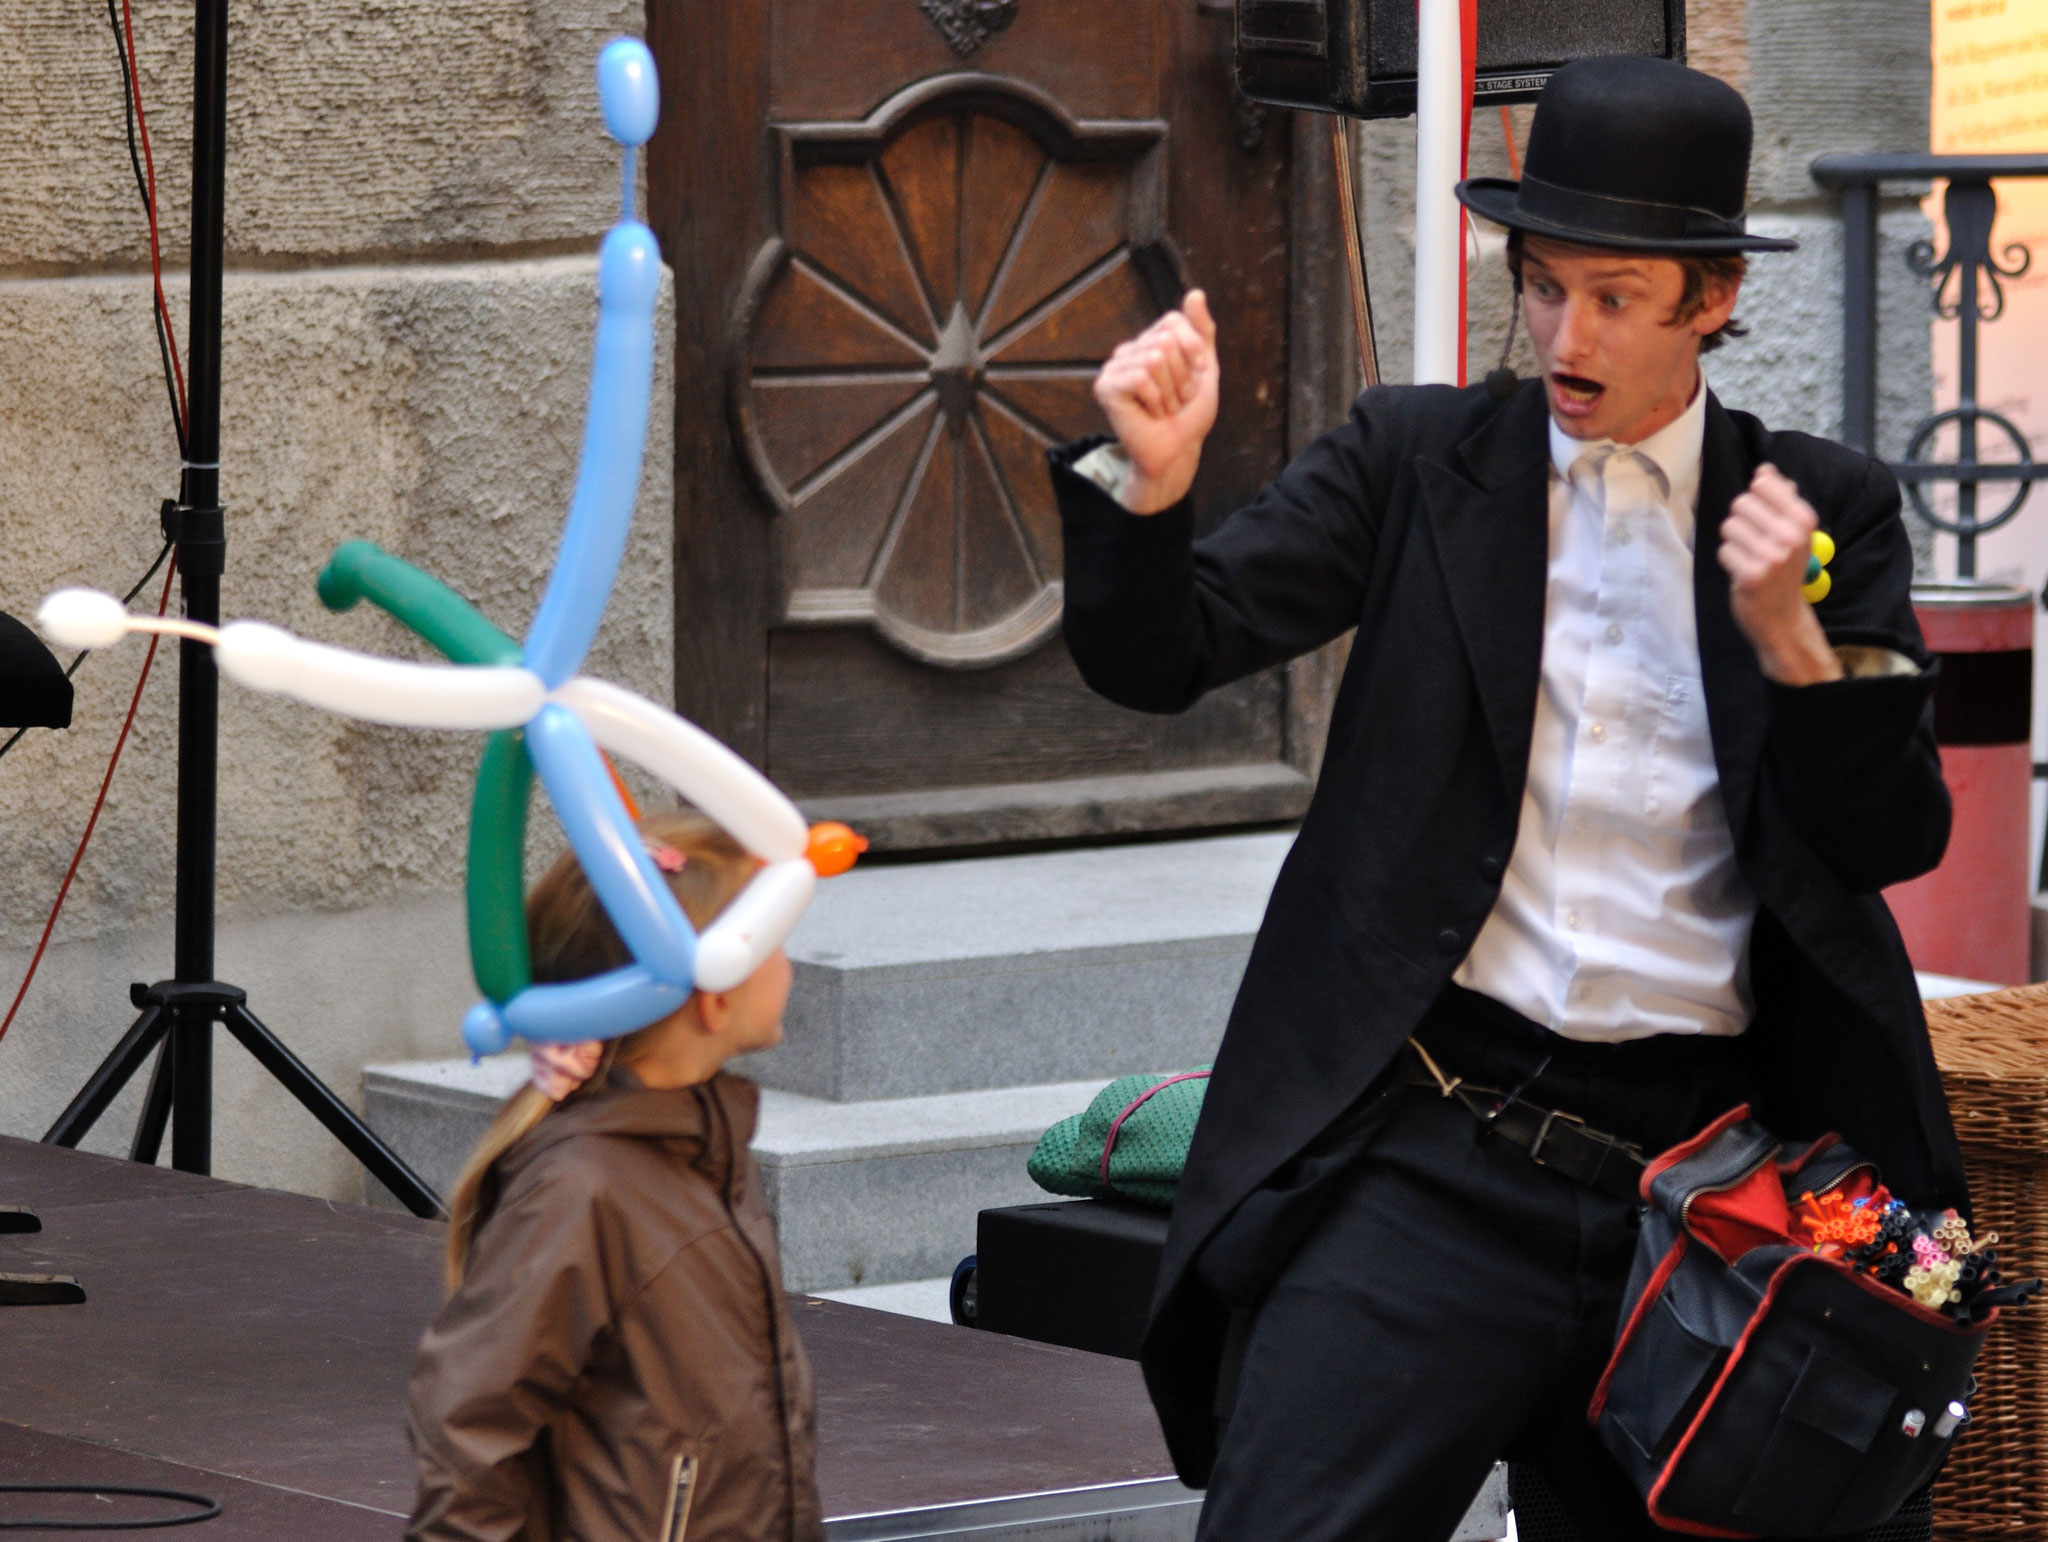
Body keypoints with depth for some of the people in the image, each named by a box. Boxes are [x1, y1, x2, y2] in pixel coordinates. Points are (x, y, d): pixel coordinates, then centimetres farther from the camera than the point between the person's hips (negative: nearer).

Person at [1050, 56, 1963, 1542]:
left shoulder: (1825, 510, 8)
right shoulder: (1416, 459, 8)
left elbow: (1896, 841, 4)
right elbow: (1156, 660, 2)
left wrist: (1790, 634, -12)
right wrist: (1154, 475, -16)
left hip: (1696, 1181, 1)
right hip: (1430, 1157, -1)